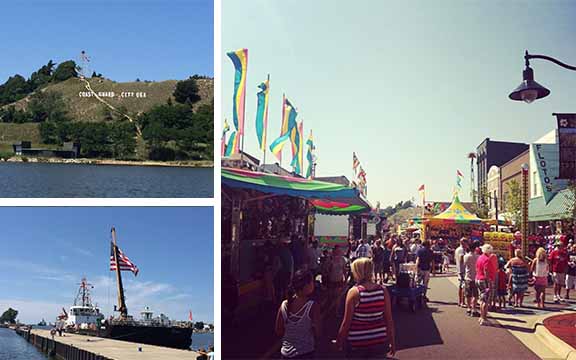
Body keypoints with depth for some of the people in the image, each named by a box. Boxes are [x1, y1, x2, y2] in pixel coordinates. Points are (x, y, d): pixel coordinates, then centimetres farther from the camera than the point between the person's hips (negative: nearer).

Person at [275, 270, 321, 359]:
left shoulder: (284, 305, -8)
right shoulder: (312, 306, -18)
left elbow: (279, 332, 0)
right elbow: (317, 334, -13)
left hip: (286, 353, 3)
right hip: (305, 353, -3)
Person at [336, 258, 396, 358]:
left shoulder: (354, 292, -16)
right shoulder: (383, 290, -7)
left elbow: (347, 321, -12)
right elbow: (389, 319, -3)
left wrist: (339, 340, 2)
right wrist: (392, 342, 8)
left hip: (357, 343, -2)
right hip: (380, 341, 3)